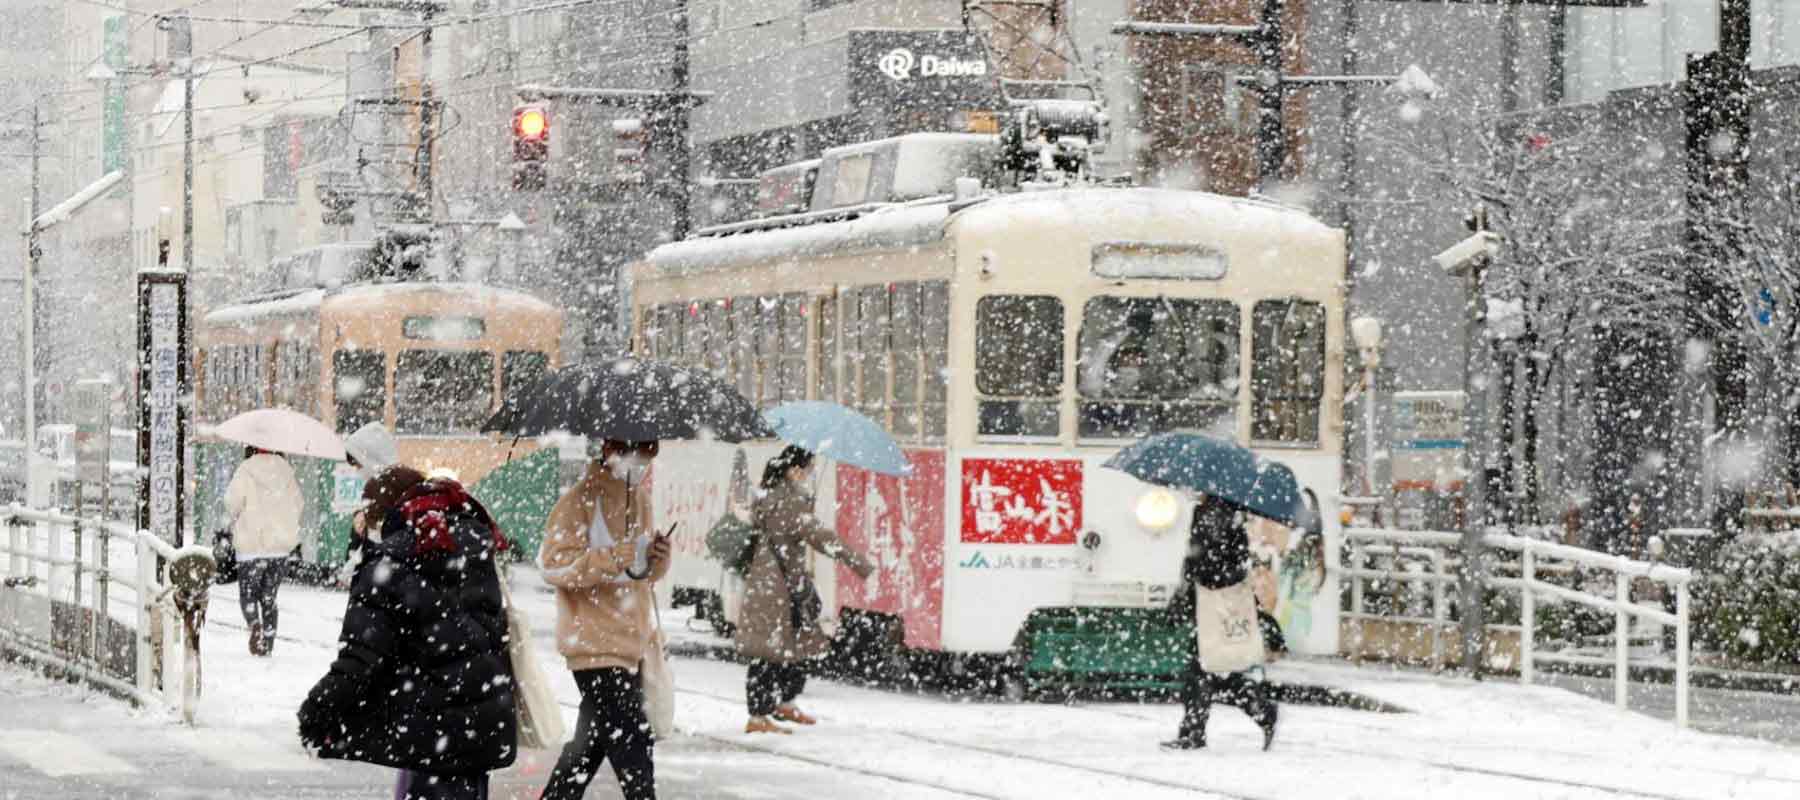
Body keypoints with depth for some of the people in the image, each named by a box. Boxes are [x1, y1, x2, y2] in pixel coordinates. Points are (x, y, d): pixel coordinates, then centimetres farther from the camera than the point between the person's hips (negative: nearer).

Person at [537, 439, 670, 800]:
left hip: (629, 644, 9)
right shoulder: (581, 500, -12)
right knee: (632, 742, -12)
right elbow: (553, 564, -17)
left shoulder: (640, 499, 14)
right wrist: (610, 560, -28)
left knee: (595, 739, 17)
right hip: (595, 644, -9)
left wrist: (656, 560, -1)